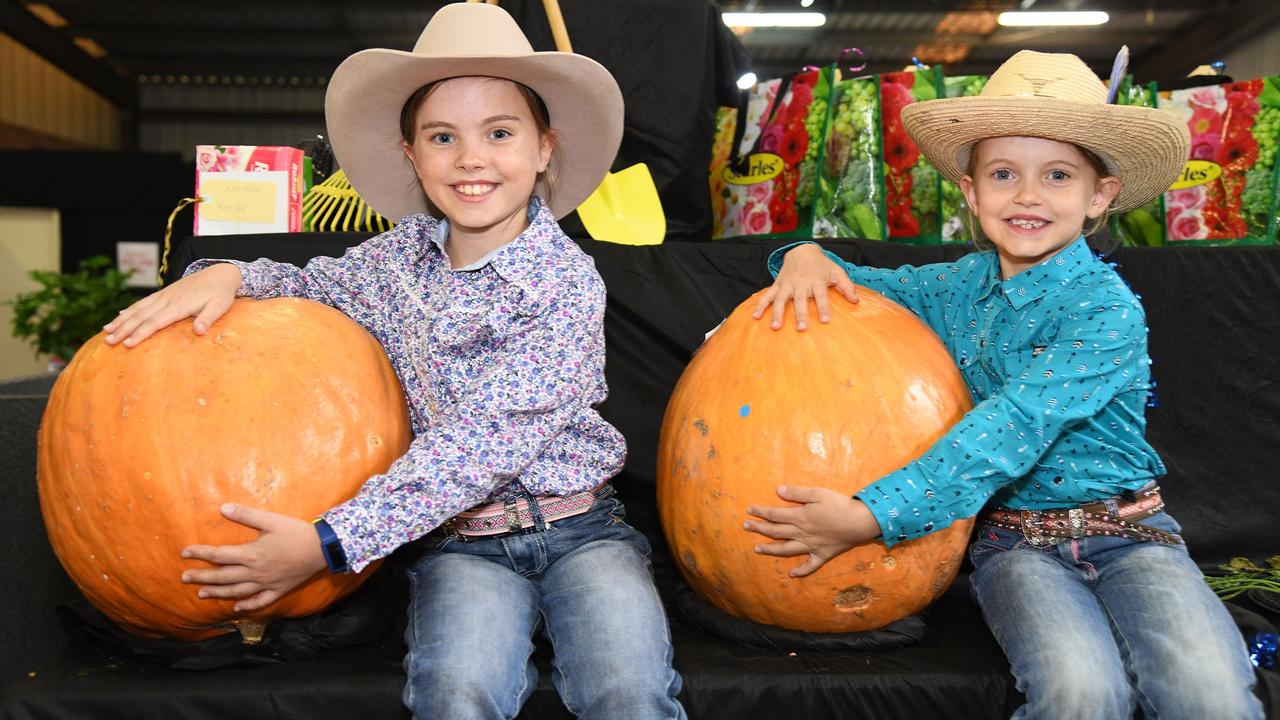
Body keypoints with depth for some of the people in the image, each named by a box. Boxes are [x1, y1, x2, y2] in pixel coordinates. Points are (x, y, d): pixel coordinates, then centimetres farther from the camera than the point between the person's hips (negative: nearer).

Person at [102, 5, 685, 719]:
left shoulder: (566, 278, -12)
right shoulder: (402, 255, 4)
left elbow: (487, 437, -20)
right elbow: (306, 286, 20)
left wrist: (329, 542, -24)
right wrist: (225, 274, -5)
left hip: (578, 527, -2)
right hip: (458, 538, 2)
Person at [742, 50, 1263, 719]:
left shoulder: (1107, 310, -12)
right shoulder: (961, 287, 5)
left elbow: (1012, 428, -24)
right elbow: (859, 285, 19)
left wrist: (872, 515, -31)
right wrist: (808, 255, -7)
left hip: (1125, 532, -2)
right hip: (1013, 539, 2)